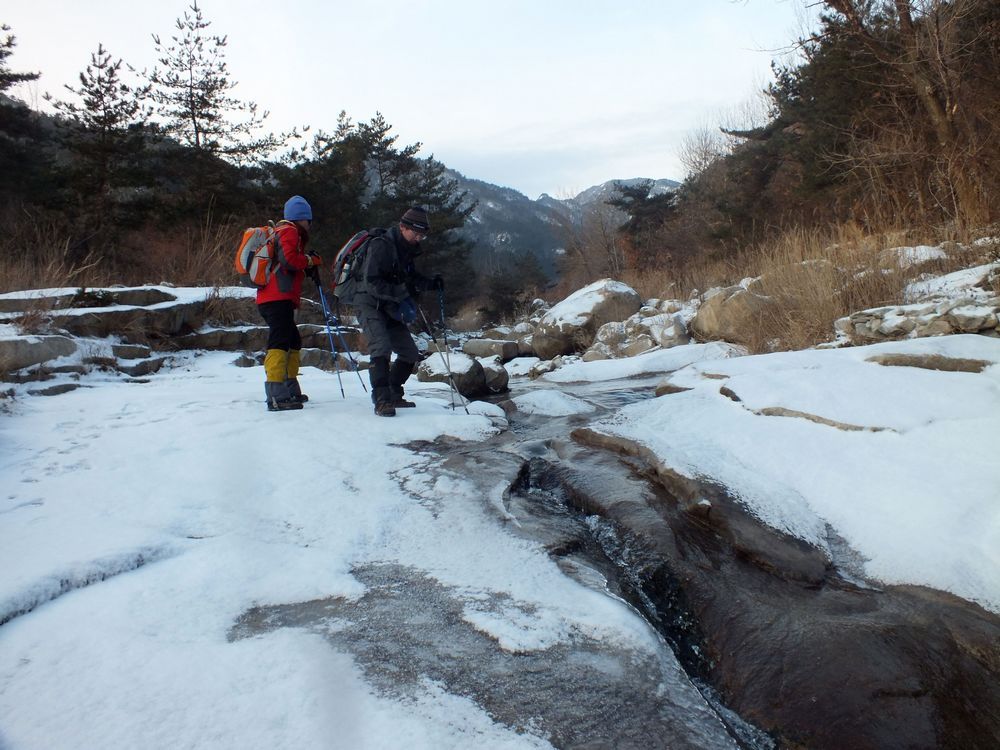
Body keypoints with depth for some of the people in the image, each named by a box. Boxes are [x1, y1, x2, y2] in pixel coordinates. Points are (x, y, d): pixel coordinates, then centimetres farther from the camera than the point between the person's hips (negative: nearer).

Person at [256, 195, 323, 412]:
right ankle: (276, 396, -24)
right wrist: (311, 260, -2)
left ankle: (290, 390, 24)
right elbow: (289, 259, -17)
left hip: (271, 298, 11)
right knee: (279, 342, -17)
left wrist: (307, 267, 12)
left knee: (293, 341, 18)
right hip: (278, 298, -11)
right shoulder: (289, 231, -1)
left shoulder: (282, 231, 30)